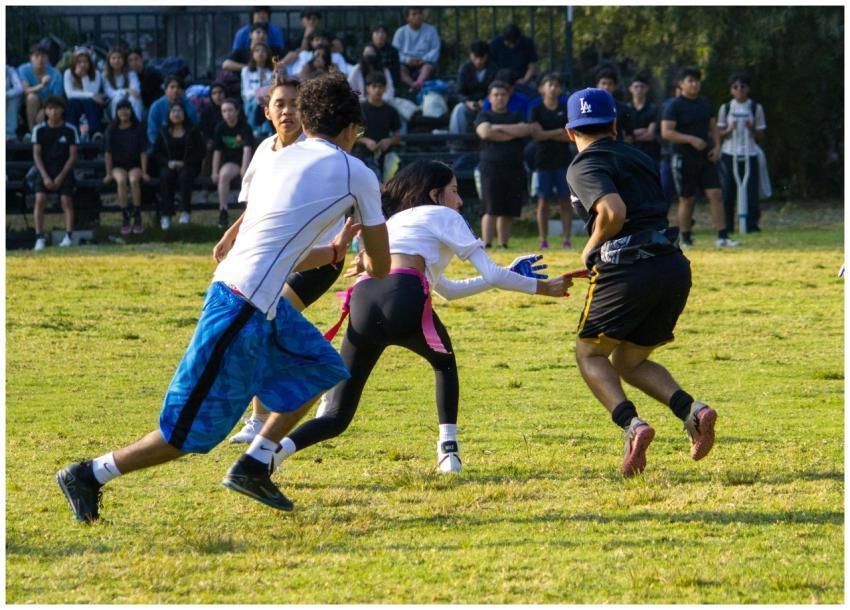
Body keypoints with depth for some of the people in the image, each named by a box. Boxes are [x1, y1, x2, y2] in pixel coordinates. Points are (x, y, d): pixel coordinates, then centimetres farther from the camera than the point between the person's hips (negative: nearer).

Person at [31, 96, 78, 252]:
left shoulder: (70, 130, -2)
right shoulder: (39, 129, 0)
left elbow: (73, 155, -1)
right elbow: (36, 154, 0)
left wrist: (61, 177, -9)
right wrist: (45, 177, -10)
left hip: (64, 170, 0)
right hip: (44, 170, 0)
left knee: (66, 201, -13)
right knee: (40, 199, -16)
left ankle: (68, 237, -11)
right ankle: (39, 237, -15)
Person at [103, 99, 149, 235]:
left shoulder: (138, 129, 0)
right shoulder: (112, 130, 1)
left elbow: (143, 152, -1)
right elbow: (108, 153, 0)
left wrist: (144, 172, -10)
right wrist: (109, 173, -8)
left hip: (135, 165, 0)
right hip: (118, 165, 0)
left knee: (134, 180, -35)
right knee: (121, 180, -34)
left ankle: (137, 218, -28)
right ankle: (125, 219, -31)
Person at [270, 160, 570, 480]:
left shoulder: (395, 221, 40)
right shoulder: (443, 217, 20)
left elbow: (446, 289, 45)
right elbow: (491, 275, 12)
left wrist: (507, 276, 46)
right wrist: (542, 287, 24)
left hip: (362, 300, 5)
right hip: (403, 299, -5)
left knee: (337, 417, 5)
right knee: (444, 362, 29)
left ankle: (279, 448, -22)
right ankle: (449, 450, 16)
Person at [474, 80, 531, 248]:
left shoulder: (516, 117, 18)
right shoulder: (484, 116, 10)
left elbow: (525, 130, -3)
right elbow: (485, 132, -11)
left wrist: (499, 127, -4)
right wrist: (512, 134, -5)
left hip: (514, 169, 4)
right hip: (491, 167, -4)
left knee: (509, 212, 3)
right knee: (491, 210, -12)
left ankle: (503, 244, 7)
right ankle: (486, 245, -15)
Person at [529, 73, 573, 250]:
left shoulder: (566, 110, 7)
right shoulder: (536, 110, 5)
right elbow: (537, 134, -8)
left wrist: (548, 134, -9)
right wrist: (559, 132, -6)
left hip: (563, 161, 1)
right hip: (543, 161, -1)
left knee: (565, 200, -2)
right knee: (543, 201, 0)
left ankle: (567, 240, -2)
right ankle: (543, 240, 2)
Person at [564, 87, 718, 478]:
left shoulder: (584, 167, -2)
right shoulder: (639, 159, 23)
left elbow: (614, 212, -19)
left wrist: (591, 248, -1)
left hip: (628, 270, -6)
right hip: (674, 266, 7)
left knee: (590, 354, 13)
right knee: (628, 362, 20)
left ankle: (632, 424, -12)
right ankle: (692, 410, -6)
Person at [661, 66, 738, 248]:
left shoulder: (705, 103, 12)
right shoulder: (674, 106, -7)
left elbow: (713, 127, 21)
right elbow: (666, 132, -15)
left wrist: (716, 146, 3)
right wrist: (691, 139, -22)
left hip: (706, 158, 5)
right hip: (684, 159, -5)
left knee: (716, 195, -5)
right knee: (686, 200, 2)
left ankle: (723, 237, -7)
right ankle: (686, 239, 14)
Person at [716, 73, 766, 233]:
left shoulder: (756, 108, 7)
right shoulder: (725, 108, 9)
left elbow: (761, 136, 7)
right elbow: (718, 134, 8)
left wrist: (751, 129, -13)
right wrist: (729, 130, -11)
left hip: (749, 155, -1)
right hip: (729, 155, 1)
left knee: (751, 191, -7)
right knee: (727, 192, -1)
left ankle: (752, 224, -3)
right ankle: (727, 225, 6)